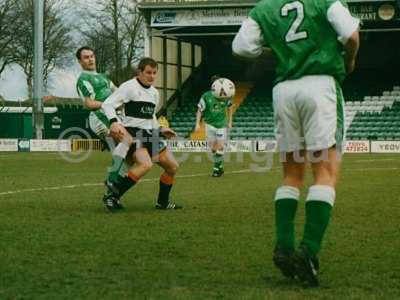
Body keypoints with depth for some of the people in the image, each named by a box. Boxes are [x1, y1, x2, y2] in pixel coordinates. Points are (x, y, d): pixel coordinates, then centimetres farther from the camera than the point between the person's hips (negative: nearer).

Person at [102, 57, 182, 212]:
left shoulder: (154, 92, 17)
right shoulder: (129, 87, -8)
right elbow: (107, 104, -15)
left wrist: (160, 130, 16)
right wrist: (114, 122, -31)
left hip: (150, 135, 9)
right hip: (132, 134, -8)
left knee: (173, 166, 7)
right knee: (146, 164, -32)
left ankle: (163, 202, 24)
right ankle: (112, 195, -24)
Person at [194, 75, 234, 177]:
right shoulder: (206, 96, -8)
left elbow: (229, 108, 13)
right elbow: (200, 110, -3)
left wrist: (230, 122, 13)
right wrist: (197, 123, -10)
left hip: (222, 124, 0)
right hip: (210, 124, 0)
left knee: (220, 146, -8)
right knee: (213, 148, 3)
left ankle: (217, 168, 1)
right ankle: (220, 167, 21)